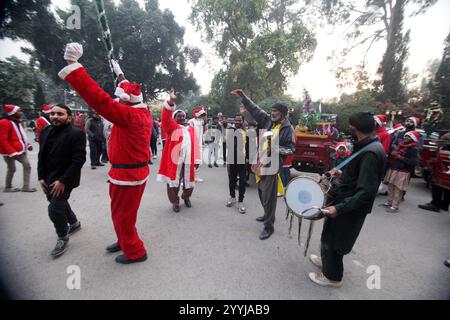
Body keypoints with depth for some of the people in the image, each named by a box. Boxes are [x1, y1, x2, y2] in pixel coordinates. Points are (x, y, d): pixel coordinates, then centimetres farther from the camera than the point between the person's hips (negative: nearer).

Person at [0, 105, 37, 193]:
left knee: (27, 165, 5)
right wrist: (11, 152, -26)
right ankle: (7, 187, 23)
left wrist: (27, 145, 9)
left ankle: (26, 186, 10)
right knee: (12, 169, 3)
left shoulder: (17, 122, 11)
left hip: (20, 150, 9)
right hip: (9, 152, -9)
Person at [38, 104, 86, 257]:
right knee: (59, 203, 21)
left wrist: (63, 180, -21)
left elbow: (79, 160, -20)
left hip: (64, 179, -7)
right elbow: (41, 156, 12)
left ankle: (63, 238, 17)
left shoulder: (76, 133, -16)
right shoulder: (45, 131, 6)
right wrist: (41, 177, 5)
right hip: (48, 179, 8)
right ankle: (74, 223, 46)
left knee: (55, 209, -8)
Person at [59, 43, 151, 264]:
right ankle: (125, 240, 43)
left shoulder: (128, 115, -23)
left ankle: (135, 252, 23)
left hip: (127, 174, -10)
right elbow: (130, 94, 24)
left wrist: (72, 66, -27)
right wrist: (120, 76, 33)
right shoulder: (143, 112, 4)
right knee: (123, 212, 25)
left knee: (122, 215, 7)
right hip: (135, 170, 10)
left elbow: (100, 100, -32)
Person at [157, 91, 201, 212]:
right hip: (175, 158, -3)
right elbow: (165, 118, -16)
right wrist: (171, 102, -29)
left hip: (188, 160, 3)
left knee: (189, 180, 11)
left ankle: (186, 197, 38)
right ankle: (175, 202, 22)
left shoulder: (191, 129, 14)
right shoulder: (171, 126, 5)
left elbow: (196, 145, 9)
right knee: (174, 181, 3)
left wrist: (197, 160, 1)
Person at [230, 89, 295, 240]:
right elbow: (255, 109, 13)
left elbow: (291, 149, -3)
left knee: (269, 195, -3)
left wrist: (275, 149, -19)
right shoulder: (268, 120, 8)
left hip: (273, 164, -6)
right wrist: (243, 96, 10)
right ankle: (267, 215, 39)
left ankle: (269, 226, 11)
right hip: (261, 162, 6)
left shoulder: (288, 128, -5)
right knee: (261, 191, 17)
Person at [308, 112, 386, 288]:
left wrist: (339, 208, -32)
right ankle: (326, 260, 49)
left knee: (332, 239, 11)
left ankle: (332, 276, 33)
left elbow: (366, 192, -31)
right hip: (346, 201, 9)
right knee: (330, 236, 26)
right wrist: (342, 174, 10)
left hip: (350, 209, -9)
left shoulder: (370, 153, -28)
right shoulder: (370, 146, 3)